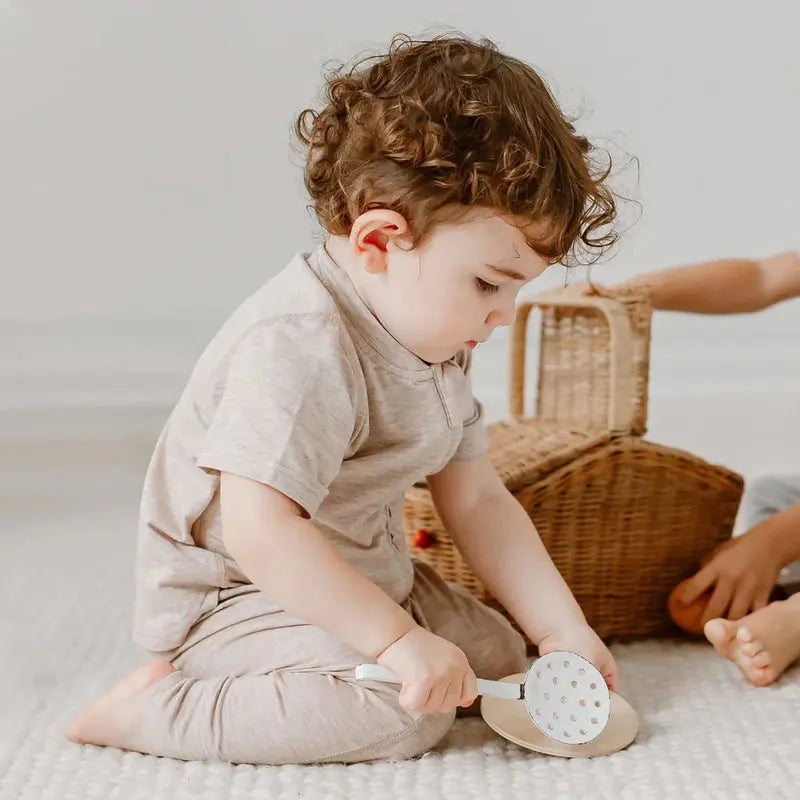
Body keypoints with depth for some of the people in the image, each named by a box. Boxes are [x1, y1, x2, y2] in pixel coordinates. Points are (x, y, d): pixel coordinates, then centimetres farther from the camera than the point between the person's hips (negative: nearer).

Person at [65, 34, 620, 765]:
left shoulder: (435, 340, 3)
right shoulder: (301, 347, -29)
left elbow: (476, 500, 6)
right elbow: (261, 532, -35)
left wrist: (561, 629, 1)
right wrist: (397, 638, -31)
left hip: (356, 575, 10)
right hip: (231, 594, -10)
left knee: (496, 657, 9)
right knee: (405, 712, -26)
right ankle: (157, 709, -12)